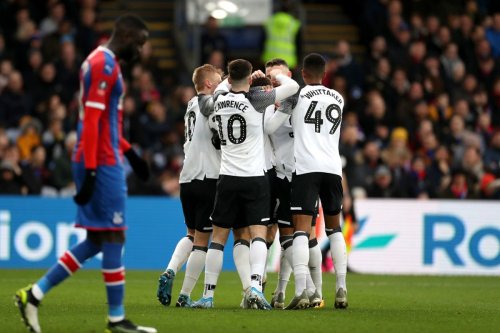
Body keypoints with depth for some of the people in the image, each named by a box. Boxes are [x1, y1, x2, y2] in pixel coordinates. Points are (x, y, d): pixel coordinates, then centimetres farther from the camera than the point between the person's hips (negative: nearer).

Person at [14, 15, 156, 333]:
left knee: (97, 241, 10)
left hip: (100, 162, 10)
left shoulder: (102, 62, 18)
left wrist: (129, 152, 27)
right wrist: (90, 172, -24)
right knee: (113, 237, -4)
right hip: (102, 163, -10)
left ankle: (34, 294, 9)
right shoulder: (104, 65, -14)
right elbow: (92, 121, -20)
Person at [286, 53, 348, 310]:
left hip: (306, 167, -4)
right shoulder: (338, 99, 16)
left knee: (302, 229, -8)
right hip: (333, 168, 4)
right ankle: (341, 291, 12)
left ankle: (301, 292, -20)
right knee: (334, 228, 17)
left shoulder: (298, 94, 0)